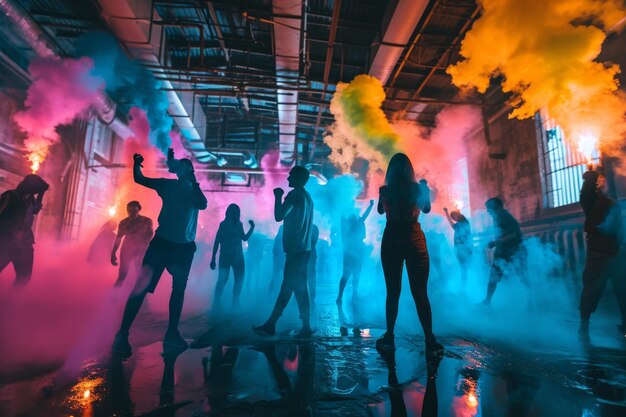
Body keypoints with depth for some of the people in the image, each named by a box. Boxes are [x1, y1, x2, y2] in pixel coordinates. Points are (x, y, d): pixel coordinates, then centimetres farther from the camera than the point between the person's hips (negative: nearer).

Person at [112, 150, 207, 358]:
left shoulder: (194, 190, 6)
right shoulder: (168, 185, 8)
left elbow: (202, 205, -15)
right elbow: (139, 179, 8)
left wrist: (193, 182, -21)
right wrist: (136, 165, -8)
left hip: (184, 246, 1)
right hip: (162, 241, -1)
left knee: (178, 288, 5)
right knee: (142, 285, -9)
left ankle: (171, 333, 14)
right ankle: (122, 334, -3)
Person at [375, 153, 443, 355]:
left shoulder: (385, 190, -2)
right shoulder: (418, 188, -3)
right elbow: (426, 209, 15)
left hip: (391, 241, 1)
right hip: (414, 240, 0)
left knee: (392, 292, 10)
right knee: (420, 293, 4)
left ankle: (389, 337, 16)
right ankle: (430, 341, 6)